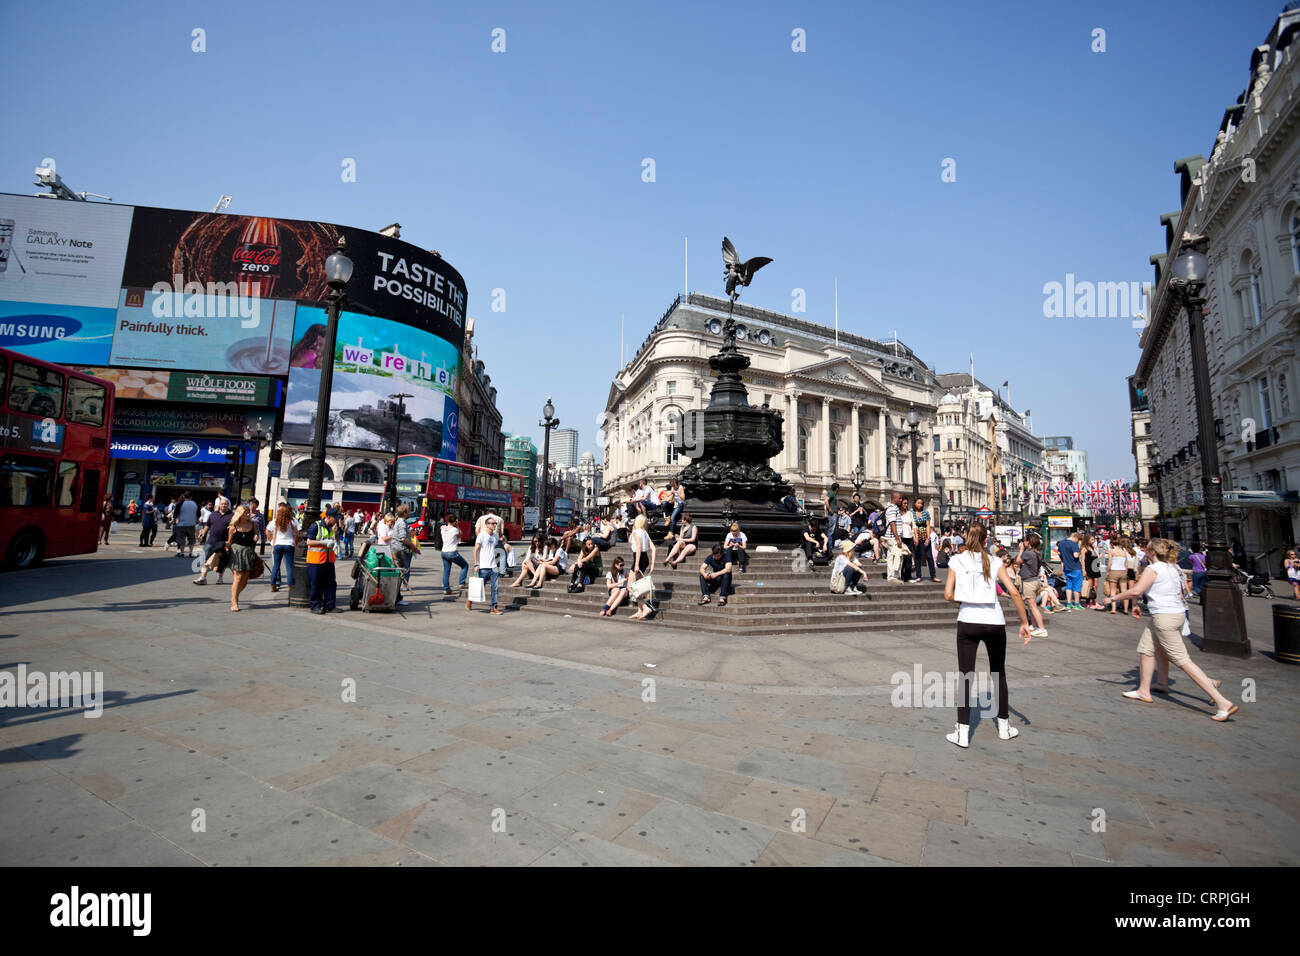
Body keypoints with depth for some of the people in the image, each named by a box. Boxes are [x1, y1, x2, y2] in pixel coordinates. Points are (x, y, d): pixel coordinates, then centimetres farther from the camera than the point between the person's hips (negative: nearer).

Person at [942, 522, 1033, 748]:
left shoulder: (956, 561, 0)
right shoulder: (995, 562, 1)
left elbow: (948, 595, -3)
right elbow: (1014, 593, -6)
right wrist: (1024, 623, 0)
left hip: (968, 622, -1)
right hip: (995, 623, 1)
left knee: (965, 676, 3)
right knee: (998, 674, 19)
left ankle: (962, 733, 2)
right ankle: (1004, 726, 31)